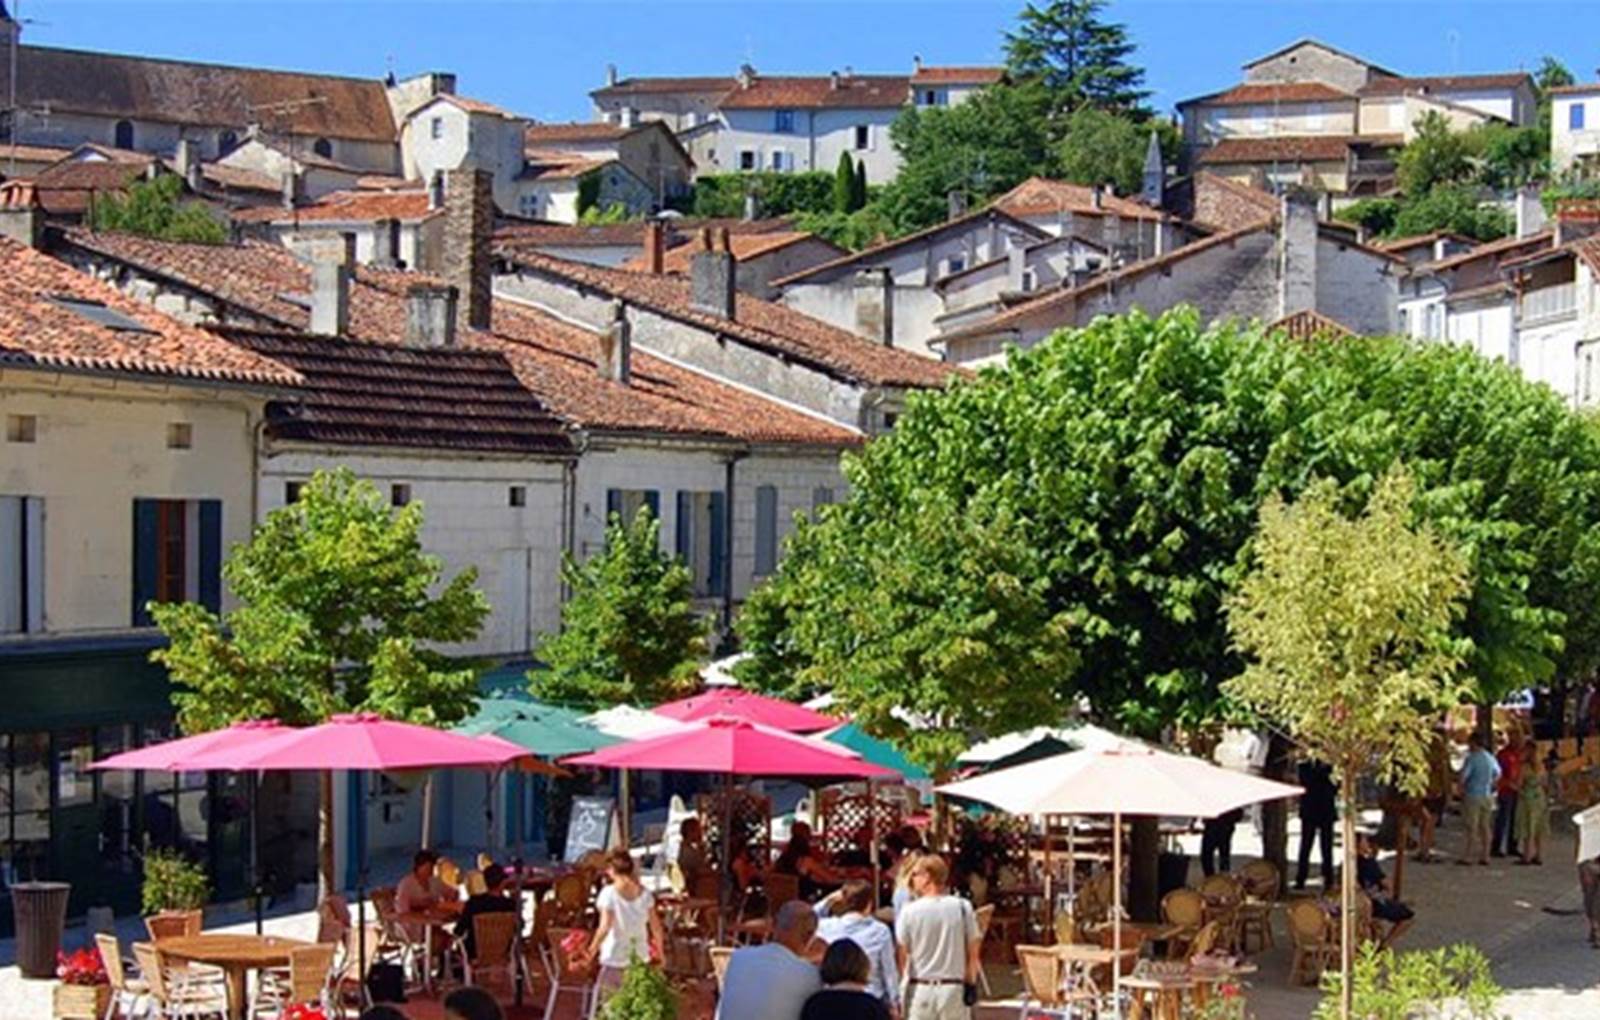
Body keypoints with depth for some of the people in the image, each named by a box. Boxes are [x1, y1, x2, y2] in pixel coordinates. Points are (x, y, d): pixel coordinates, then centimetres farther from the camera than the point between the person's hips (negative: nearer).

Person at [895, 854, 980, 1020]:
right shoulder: (962, 908, -3)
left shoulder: (909, 911, -8)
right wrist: (970, 983, 11)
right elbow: (973, 952, 0)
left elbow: (902, 955, -3)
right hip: (954, 988, 1)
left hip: (920, 988, -1)